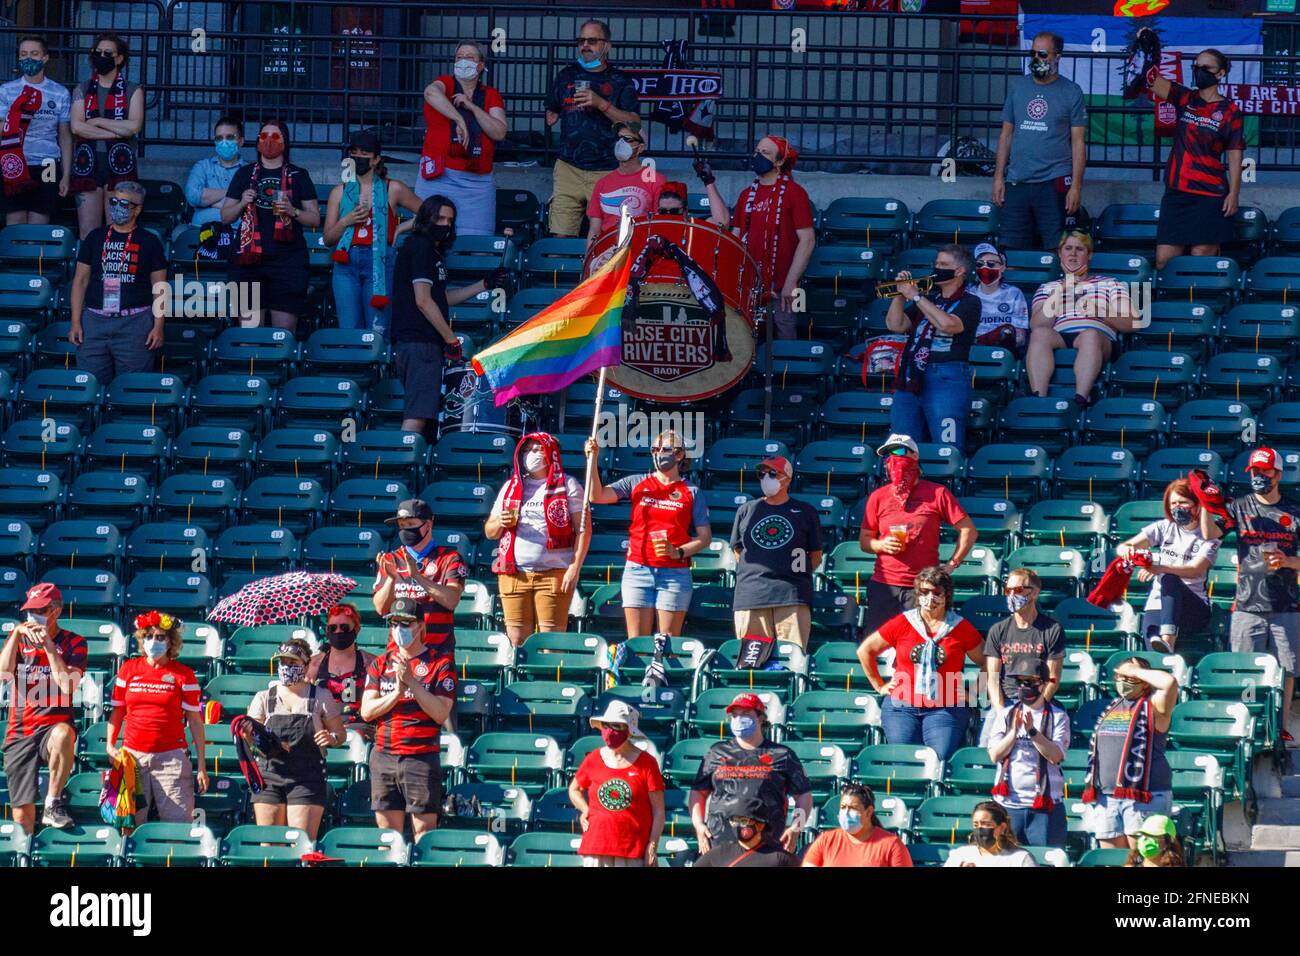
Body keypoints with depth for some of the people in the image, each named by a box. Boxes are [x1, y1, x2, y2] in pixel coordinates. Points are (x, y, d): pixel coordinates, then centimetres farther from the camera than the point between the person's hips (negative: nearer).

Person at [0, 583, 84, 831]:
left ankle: (53, 803, -28)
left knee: (63, 735, -41)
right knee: (22, 813, -6)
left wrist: (47, 643, -12)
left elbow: (68, 684, -12)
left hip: (54, 725, -3)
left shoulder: (73, 643, 4)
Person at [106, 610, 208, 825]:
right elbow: (117, 711, 17)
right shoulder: (128, 669, 10)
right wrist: (110, 745, 2)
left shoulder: (183, 674, 3)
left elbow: (195, 721, 4)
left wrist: (202, 765, 0)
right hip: (133, 756, 3)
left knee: (178, 826, -9)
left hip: (171, 757, -3)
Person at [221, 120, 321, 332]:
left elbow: (315, 219, 9)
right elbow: (225, 217, 14)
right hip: (249, 258, 1)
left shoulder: (298, 176, 9)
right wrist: (242, 204, -5)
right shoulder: (244, 174, 13)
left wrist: (293, 212, -10)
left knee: (284, 331, -7)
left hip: (287, 258, -1)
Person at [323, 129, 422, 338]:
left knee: (377, 331, -9)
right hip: (347, 263, 2)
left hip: (379, 263, -2)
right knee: (349, 330, -5)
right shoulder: (340, 192, 15)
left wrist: (403, 228, 4)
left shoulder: (393, 190, 9)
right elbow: (328, 238, 14)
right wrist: (346, 221, -3)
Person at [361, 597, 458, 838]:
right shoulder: (381, 663, 13)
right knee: (387, 834, 5)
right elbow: (366, 711, 4)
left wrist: (411, 682, -15)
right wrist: (397, 692, -11)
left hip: (422, 757, -4)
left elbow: (441, 714, -9)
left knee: (424, 830, -7)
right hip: (383, 757, 4)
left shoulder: (440, 663, 1)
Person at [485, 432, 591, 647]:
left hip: (554, 573, -4)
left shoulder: (567, 485, 5)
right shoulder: (511, 487, 18)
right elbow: (489, 531, 21)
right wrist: (501, 523, -3)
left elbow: (584, 528, -1)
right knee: (517, 643, 0)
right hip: (513, 573, 4)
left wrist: (575, 568, -11)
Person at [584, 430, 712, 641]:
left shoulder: (691, 492, 7)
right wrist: (592, 460, -10)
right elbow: (597, 496, 1)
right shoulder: (636, 483, 11)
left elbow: (705, 537, 5)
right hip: (638, 570, 1)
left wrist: (678, 552, -12)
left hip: (675, 574, -1)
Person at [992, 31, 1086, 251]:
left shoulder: (1071, 92, 3)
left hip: (1054, 183, -4)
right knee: (1010, 247, 0)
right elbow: (1006, 134, 16)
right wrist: (998, 176, 8)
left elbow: (1078, 142, 0)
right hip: (1016, 182, 4)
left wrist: (1076, 186, -8)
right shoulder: (1017, 86, 13)